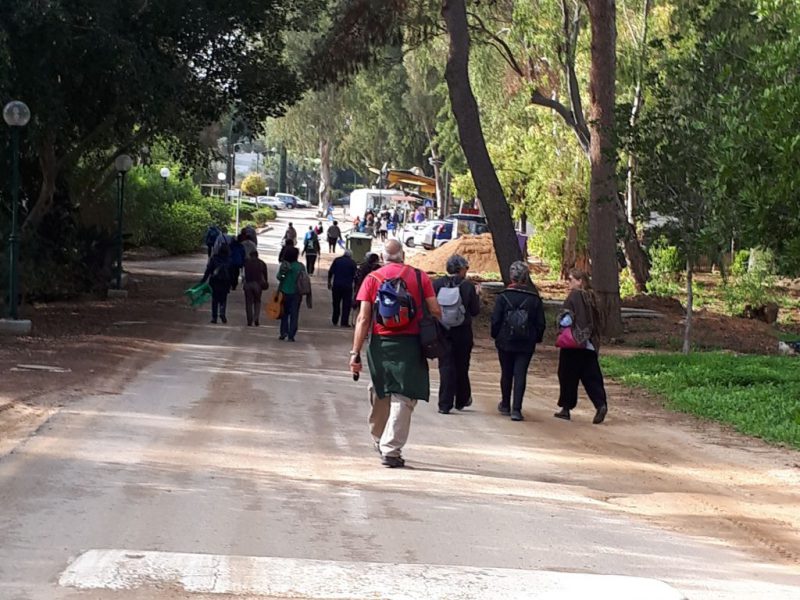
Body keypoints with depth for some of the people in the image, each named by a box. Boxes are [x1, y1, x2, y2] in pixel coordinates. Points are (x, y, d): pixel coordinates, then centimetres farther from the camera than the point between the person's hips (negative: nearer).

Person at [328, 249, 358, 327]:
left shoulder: (337, 260, 5)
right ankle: (344, 322, -4)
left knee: (336, 303, 15)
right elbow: (354, 275, -3)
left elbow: (330, 272, 3)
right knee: (346, 304, 1)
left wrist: (329, 282, 11)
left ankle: (335, 321, 20)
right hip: (347, 286, -3)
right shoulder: (352, 263, -1)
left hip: (336, 285, 3)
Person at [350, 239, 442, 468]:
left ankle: (380, 441, 34)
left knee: (380, 395, 18)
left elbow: (363, 319, -2)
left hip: (380, 345, 2)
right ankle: (391, 450, -9)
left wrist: (355, 352, -1)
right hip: (410, 345, -2)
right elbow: (435, 312, -2)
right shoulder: (420, 277, 2)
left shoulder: (372, 278, 2)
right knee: (403, 398, -1)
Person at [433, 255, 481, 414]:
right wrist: (476, 296, 11)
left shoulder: (437, 284, -5)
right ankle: (462, 400, 30)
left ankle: (445, 404, -2)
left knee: (446, 366, 4)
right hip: (462, 333, -1)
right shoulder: (468, 286, -10)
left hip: (442, 332, 1)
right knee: (461, 366, 16)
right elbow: (475, 311, -4)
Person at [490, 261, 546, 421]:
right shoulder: (534, 298, -4)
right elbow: (540, 323, 1)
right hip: (526, 344, 0)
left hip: (505, 342, 0)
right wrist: (536, 339, 14)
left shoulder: (503, 296, -10)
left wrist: (495, 336, 9)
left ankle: (505, 405, 29)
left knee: (506, 374, 15)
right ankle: (516, 409, -8)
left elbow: (495, 320, -7)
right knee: (520, 375, 1)